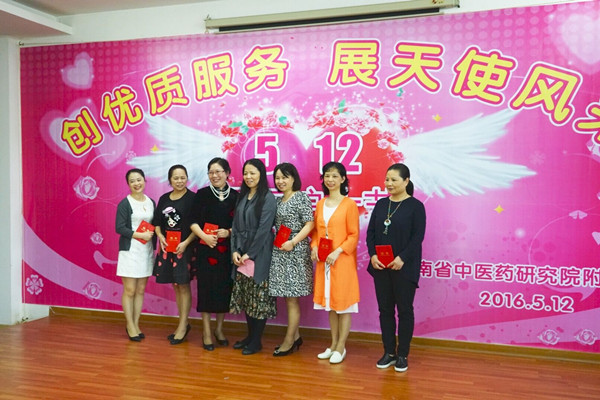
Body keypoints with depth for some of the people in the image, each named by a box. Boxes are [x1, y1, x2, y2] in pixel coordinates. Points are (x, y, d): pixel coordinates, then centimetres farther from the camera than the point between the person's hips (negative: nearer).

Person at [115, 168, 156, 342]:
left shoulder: (151, 202, 10)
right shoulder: (124, 204, -5)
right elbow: (119, 228, -11)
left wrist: (153, 240, 1)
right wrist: (140, 235, -18)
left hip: (147, 251, 5)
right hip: (130, 251, -5)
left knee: (141, 290, 8)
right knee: (130, 290, -2)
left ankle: (136, 323, 17)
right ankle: (130, 325, 10)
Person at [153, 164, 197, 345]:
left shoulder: (192, 198, -7)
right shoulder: (164, 198, 9)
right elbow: (157, 222, 14)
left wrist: (186, 243, -18)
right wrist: (160, 237, -4)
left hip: (185, 247, -5)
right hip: (167, 246, 5)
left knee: (183, 286, 0)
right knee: (176, 286, 11)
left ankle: (182, 326, 10)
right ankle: (184, 323, 23)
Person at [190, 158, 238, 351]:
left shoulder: (235, 196, 4)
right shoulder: (202, 194, 1)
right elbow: (193, 222, -1)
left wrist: (229, 232, -13)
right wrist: (204, 236, -17)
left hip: (227, 250, 1)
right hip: (206, 249, -1)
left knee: (224, 288, 7)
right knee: (206, 288, 1)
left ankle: (219, 328, 25)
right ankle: (206, 332, 12)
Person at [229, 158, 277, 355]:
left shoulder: (268, 198, -7)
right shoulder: (242, 196, 13)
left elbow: (264, 229, -13)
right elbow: (235, 225, 11)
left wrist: (250, 254, -13)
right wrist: (234, 250, 0)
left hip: (259, 255, -6)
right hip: (241, 253, 7)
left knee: (259, 298, -1)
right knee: (245, 297, 11)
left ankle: (256, 341, 9)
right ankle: (250, 335, 23)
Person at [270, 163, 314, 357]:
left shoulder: (301, 197, -7)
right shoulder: (278, 200, 14)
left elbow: (310, 224, -13)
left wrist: (293, 242, -20)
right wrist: (274, 241, 1)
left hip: (294, 253, -7)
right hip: (280, 253, 7)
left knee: (291, 297, -2)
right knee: (288, 297, 11)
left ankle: (289, 341, 8)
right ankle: (295, 336, 22)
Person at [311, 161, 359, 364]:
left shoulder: (349, 204, -7)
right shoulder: (320, 204, 10)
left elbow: (354, 235, -9)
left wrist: (337, 252, -18)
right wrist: (314, 247, -2)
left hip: (342, 260, -6)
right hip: (323, 260, 6)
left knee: (343, 303, 2)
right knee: (329, 302, 13)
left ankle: (341, 348, 12)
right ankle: (333, 344, 25)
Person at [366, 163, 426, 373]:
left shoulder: (415, 206, -4)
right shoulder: (381, 204, 9)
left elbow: (418, 236, -10)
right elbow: (370, 232, 7)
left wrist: (402, 258, -20)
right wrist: (373, 255, -8)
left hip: (404, 267, -4)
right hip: (381, 266, 5)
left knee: (404, 310, 5)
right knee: (385, 309, 10)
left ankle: (402, 355, 16)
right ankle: (389, 352, 21)